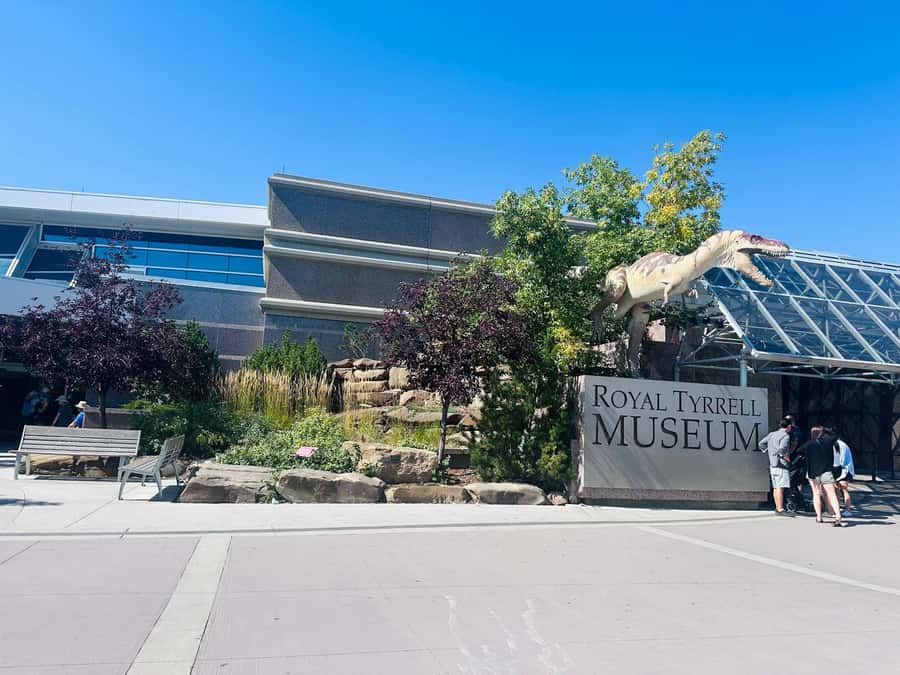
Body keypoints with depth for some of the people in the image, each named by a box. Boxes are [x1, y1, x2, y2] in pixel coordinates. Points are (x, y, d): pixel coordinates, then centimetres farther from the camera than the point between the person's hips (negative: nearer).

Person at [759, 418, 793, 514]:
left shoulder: (771, 434, 13)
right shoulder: (786, 436, -10)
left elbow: (761, 444, 15)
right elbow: (782, 448, -25)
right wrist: (785, 456, -11)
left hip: (772, 464, 8)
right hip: (781, 465, -8)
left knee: (775, 487, 12)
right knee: (780, 487, -10)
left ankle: (777, 507, 19)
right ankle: (780, 509, -12)